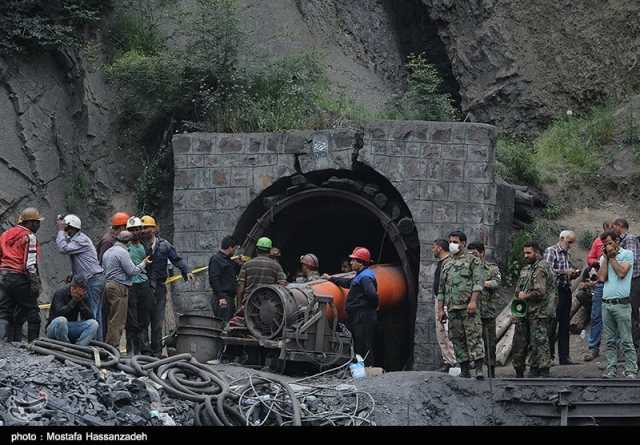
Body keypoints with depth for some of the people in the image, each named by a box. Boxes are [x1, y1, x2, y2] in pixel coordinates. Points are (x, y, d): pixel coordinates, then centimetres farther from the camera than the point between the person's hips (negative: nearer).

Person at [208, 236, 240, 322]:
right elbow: (214, 279, -17)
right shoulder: (216, 259, -9)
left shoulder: (228, 260, 20)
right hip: (222, 298, -10)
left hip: (230, 298, 10)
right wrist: (220, 297, -22)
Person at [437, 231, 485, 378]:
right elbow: (441, 289, 23)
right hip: (452, 308, 6)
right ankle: (464, 370, 7)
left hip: (468, 306, -6)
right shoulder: (446, 264, 21)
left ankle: (478, 369, -17)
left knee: (474, 336, -12)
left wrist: (473, 301, -18)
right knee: (457, 339, 4)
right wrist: (440, 309, 15)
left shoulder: (472, 260, 4)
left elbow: (478, 282, -6)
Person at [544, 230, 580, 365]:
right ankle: (548, 355, -5)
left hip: (566, 291, 8)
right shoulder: (551, 251, -5)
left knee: (564, 326, 9)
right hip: (554, 291, -8)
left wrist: (573, 274, 7)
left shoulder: (566, 254, 19)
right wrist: (565, 272, -17)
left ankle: (564, 357, 11)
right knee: (552, 325, -8)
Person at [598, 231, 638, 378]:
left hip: (621, 304, -5)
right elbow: (602, 277, 2)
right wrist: (606, 258, 3)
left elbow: (621, 273, -13)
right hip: (606, 303, 5)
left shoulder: (627, 254, 1)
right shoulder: (605, 257, 16)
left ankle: (631, 370, -5)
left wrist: (612, 256, -3)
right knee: (610, 341, 6)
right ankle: (611, 369, 9)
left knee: (626, 340, -6)